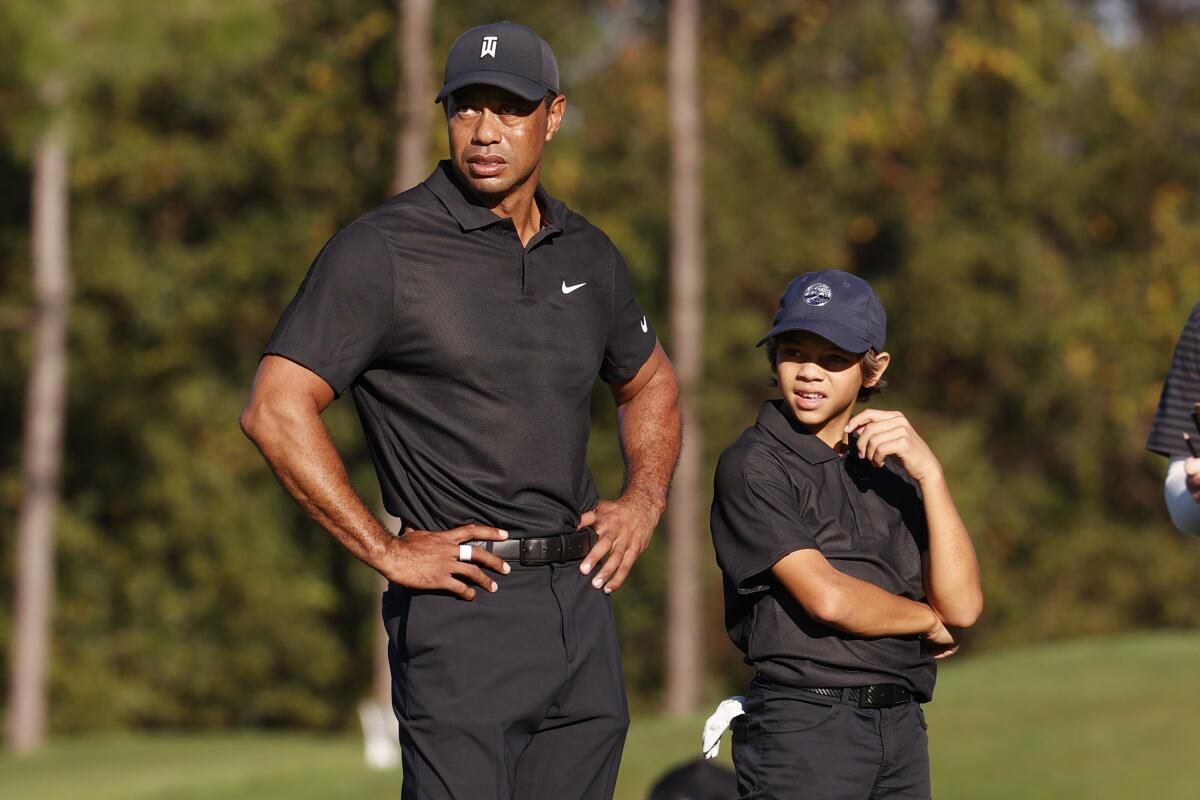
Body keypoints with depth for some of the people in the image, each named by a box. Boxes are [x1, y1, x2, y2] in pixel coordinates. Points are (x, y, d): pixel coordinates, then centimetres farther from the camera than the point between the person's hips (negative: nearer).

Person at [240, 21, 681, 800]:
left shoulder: (587, 255, 13)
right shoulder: (382, 250, -6)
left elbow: (650, 381, 31)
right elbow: (276, 409, -12)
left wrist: (645, 500, 13)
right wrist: (386, 552, -13)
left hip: (582, 601, 6)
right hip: (464, 606, -6)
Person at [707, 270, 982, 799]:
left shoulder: (889, 469, 16)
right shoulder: (752, 466, -3)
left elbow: (962, 606, 4)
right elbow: (828, 598, -14)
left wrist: (928, 473, -4)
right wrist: (927, 621, 3)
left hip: (901, 728, 6)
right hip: (801, 729, -6)